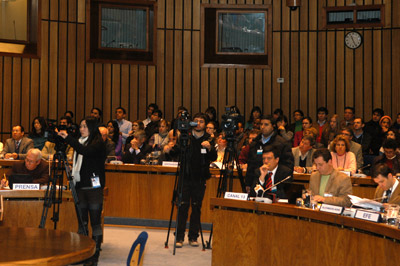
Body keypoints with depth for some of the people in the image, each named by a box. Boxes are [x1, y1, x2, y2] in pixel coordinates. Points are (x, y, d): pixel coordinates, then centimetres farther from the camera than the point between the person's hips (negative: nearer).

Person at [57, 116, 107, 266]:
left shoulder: (98, 143, -5)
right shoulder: (80, 142, 16)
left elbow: (86, 151, -25)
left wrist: (68, 138, -26)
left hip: (94, 186, -7)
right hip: (80, 186, 7)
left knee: (95, 221, -5)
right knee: (82, 221, 8)